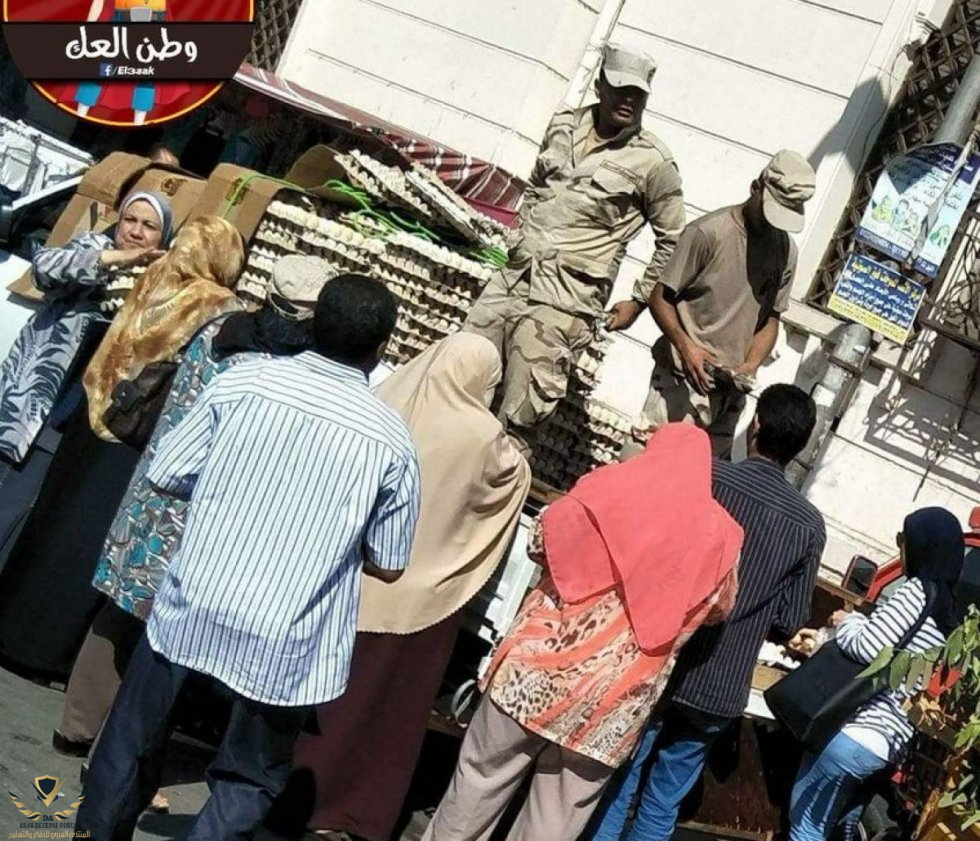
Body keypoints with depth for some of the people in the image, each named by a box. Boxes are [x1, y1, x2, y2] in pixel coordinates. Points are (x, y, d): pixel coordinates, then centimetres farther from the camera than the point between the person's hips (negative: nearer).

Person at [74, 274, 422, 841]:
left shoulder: (242, 381, -7)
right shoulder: (392, 439, -8)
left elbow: (166, 476, 0)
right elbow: (388, 565, -1)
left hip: (191, 606, 1)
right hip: (286, 644, -1)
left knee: (129, 749, 22)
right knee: (248, 783, 19)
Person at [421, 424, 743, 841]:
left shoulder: (609, 487, -5)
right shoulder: (722, 536, 1)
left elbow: (543, 542, 5)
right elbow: (716, 610, 16)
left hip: (544, 666, -1)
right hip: (616, 702, 1)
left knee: (483, 776, 15)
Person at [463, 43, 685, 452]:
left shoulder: (653, 162, -8)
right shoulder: (564, 126, 8)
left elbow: (672, 240, 0)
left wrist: (639, 300, 1)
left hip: (566, 300, -6)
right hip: (513, 277, 6)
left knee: (516, 418, -9)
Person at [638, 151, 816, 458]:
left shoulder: (786, 252, 7)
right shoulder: (709, 233, -11)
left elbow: (770, 318, 13)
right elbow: (661, 298, -7)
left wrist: (751, 366, -5)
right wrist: (685, 345, -23)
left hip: (730, 389, 6)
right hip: (684, 378, -6)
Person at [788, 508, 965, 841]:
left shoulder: (918, 590, -10)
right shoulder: (950, 609, 15)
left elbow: (867, 647, -16)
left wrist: (846, 622, 3)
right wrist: (825, 641, 22)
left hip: (859, 732, -9)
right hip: (888, 738, 9)